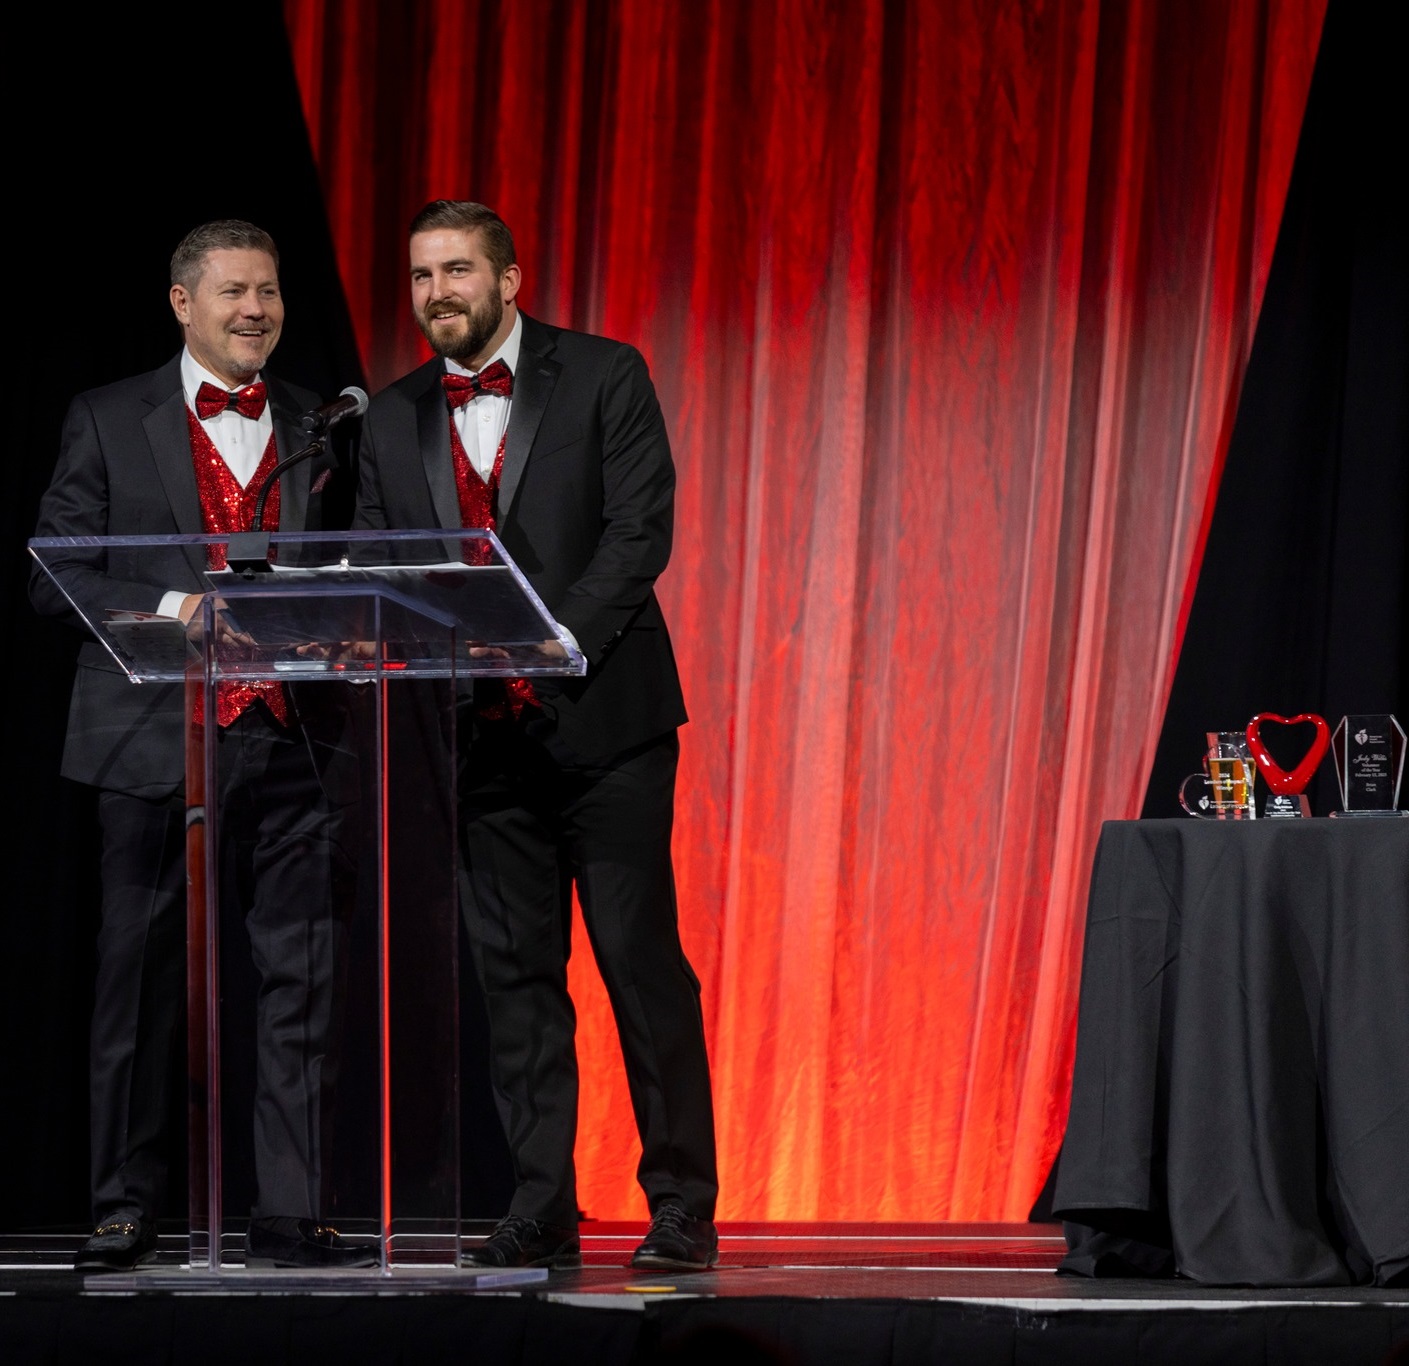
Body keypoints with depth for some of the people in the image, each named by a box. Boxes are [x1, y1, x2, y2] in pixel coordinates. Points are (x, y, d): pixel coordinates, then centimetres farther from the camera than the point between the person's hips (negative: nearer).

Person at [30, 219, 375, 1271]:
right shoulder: (110, 422, 6)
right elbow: (54, 573, 2)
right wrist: (167, 608, -12)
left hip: (289, 741, 2)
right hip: (156, 738, -2)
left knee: (299, 983, -1)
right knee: (141, 980, 3)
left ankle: (290, 1216, 3)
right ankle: (126, 1212, 11)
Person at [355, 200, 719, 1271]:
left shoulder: (604, 379, -1)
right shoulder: (394, 420, 12)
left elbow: (641, 530, -9)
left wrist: (551, 652, -18)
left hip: (602, 716, -4)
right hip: (481, 735, 4)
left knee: (643, 963, -3)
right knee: (516, 975, 4)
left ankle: (683, 1208, 3)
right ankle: (542, 1210, 9)